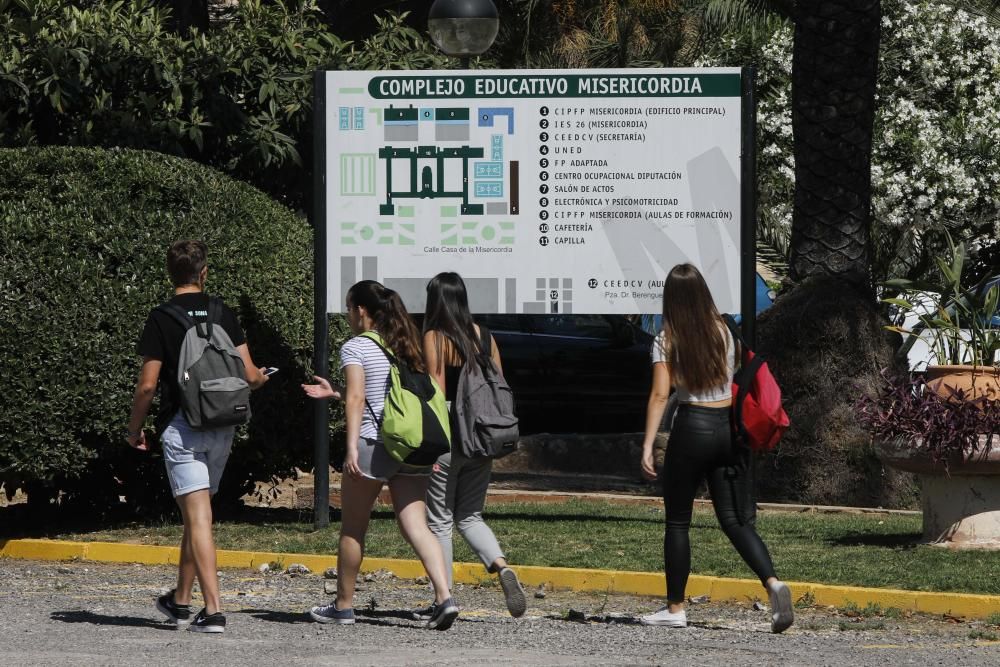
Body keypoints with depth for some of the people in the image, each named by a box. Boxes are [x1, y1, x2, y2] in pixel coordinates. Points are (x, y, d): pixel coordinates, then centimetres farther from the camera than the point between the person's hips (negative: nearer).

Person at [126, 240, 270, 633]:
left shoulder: (162, 319, -8)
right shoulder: (224, 315, 3)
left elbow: (147, 385, -9)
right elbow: (249, 375, 3)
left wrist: (134, 428, 6)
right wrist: (262, 378, 27)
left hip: (181, 426, -4)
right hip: (222, 427, 4)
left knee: (197, 517, -7)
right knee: (196, 515, 17)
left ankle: (214, 611, -15)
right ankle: (181, 601, 28)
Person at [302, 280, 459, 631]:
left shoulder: (355, 347, -3)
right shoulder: (405, 346, 17)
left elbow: (357, 398, -14)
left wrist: (352, 446, -19)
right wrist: (335, 392, 32)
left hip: (372, 444, -6)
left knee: (353, 529, 9)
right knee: (416, 526, 0)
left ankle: (343, 605, 18)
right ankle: (444, 596, -18)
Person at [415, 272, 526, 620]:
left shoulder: (434, 338, -9)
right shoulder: (484, 336, 7)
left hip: (448, 435, -5)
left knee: (439, 520, 5)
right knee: (469, 516, 15)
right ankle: (502, 566, -11)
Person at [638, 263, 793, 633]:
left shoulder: (666, 340, -7)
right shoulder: (723, 331, 6)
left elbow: (660, 395, -12)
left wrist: (647, 445, -13)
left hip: (692, 428, -4)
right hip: (730, 427, 4)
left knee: (677, 521, 8)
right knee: (734, 519, 4)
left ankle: (675, 608, 11)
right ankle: (772, 582, -19)